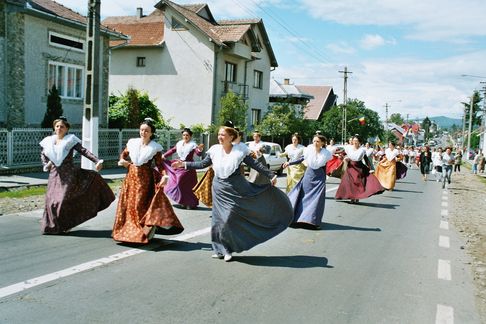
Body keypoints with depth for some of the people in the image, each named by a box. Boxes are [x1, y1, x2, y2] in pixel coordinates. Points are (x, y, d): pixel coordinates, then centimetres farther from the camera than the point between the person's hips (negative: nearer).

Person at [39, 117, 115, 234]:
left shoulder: (70, 140, -3)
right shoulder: (49, 141, 9)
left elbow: (84, 151, -11)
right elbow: (43, 154, 26)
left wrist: (97, 161, -23)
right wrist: (46, 165, 8)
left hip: (68, 174, -4)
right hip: (54, 175, 4)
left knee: (64, 199, -10)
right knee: (51, 200, 1)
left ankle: (64, 225, 7)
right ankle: (52, 226, 16)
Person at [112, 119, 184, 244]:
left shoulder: (155, 147, -5)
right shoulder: (132, 142, 5)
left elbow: (160, 164, -6)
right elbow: (124, 154, 20)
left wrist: (164, 175, -22)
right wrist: (122, 160, 0)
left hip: (145, 178, -4)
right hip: (131, 176, 4)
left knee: (140, 205, -7)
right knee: (127, 204, 6)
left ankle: (143, 233, 5)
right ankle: (126, 231, 19)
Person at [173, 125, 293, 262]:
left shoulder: (239, 150, -8)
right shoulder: (215, 150, 2)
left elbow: (255, 164, -7)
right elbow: (203, 164, 10)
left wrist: (271, 175, -11)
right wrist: (184, 164, 7)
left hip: (236, 188, -4)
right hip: (219, 188, 4)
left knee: (229, 218, -7)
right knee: (219, 218, 6)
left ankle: (227, 250, 9)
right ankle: (221, 249, 17)